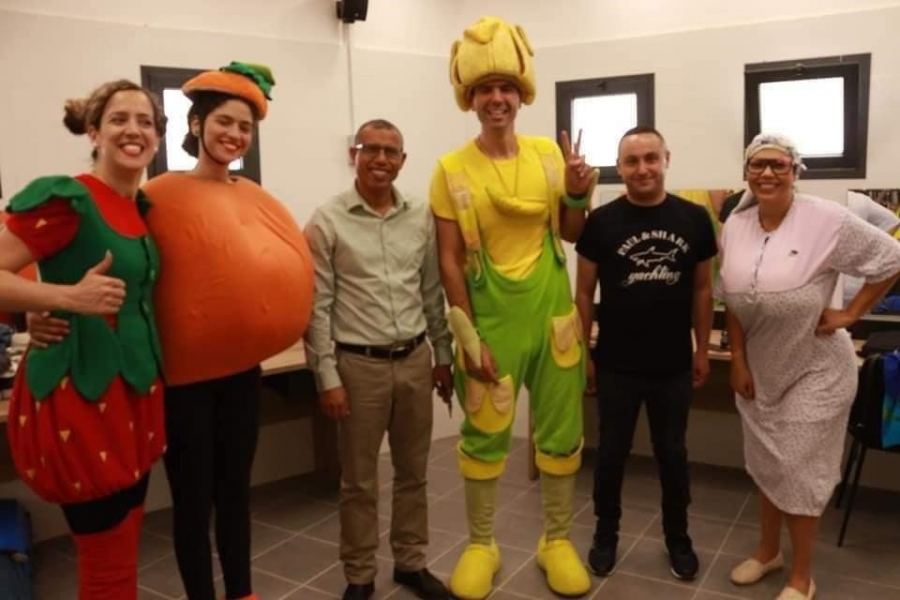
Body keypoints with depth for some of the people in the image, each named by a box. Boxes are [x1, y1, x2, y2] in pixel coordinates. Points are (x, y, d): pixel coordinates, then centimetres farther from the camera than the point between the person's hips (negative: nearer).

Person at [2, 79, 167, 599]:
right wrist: (71, 297, -28)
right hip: (80, 389, -7)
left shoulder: (143, 208, 9)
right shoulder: (65, 198, -14)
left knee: (122, 553, 18)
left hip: (136, 388, 8)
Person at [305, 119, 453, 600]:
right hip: (358, 364, -4)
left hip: (415, 360, 4)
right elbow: (317, 306, -8)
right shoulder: (327, 222, -7)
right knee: (359, 481, 9)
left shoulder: (421, 218, 5)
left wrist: (443, 356, 11)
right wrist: (327, 376, -10)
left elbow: (432, 294, 10)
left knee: (413, 472, 16)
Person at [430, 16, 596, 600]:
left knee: (562, 431, 11)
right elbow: (449, 261, -7)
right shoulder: (452, 170, -6)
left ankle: (557, 540, 32)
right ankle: (481, 545, 30)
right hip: (490, 321, -2)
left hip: (552, 315, 3)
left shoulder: (550, 153, 2)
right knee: (484, 434, 10)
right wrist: (468, 338, -10)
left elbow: (571, 235, 11)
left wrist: (580, 195, -9)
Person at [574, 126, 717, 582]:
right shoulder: (601, 222, -7)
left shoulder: (694, 219, -1)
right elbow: (584, 293, -1)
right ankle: (606, 535, 32)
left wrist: (702, 349, 6)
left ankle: (678, 539, 36)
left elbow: (702, 289, 7)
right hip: (616, 366, -1)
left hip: (674, 365, 2)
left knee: (672, 454, 16)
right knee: (611, 453, 12)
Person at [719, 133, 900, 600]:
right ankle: (767, 550, 38)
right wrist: (738, 361, 0)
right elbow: (733, 300, 2)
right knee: (766, 463, 17)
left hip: (813, 369, -4)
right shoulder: (735, 225, -2)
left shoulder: (827, 220, -17)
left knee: (799, 469, 3)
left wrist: (850, 314, -11)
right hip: (760, 366, 5)